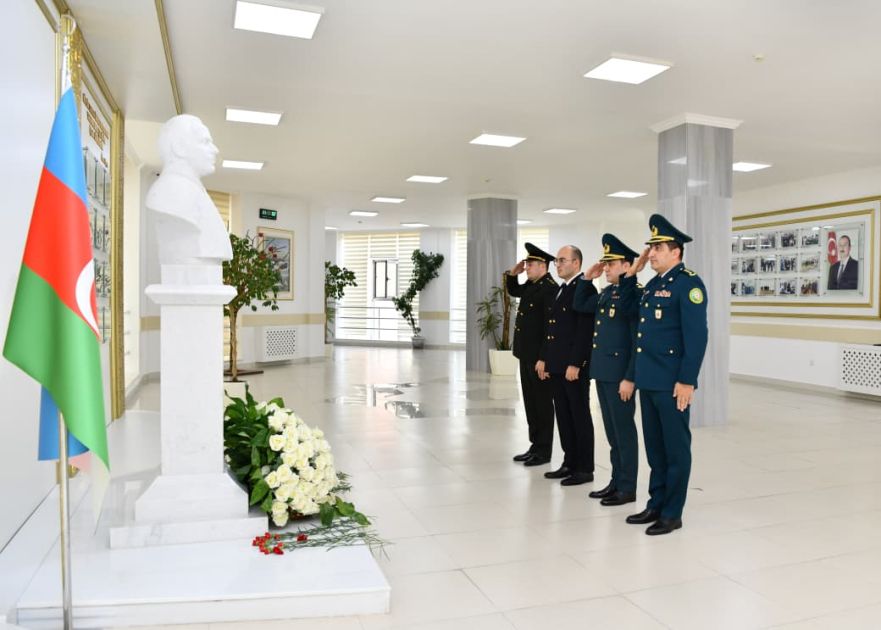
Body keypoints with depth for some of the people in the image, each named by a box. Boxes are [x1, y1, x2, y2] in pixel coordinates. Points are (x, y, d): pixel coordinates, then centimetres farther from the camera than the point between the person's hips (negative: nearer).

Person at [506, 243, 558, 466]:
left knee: (542, 403, 1)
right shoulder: (531, 286, 12)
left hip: (539, 356, -9)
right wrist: (512, 274, 14)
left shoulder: (550, 288, -16)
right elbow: (513, 291, 33)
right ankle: (535, 445, 25)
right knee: (530, 402, 15)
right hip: (526, 355, 9)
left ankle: (544, 451, 12)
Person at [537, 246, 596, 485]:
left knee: (580, 416, 0)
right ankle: (570, 463, 24)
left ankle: (585, 468, 10)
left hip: (575, 366, -9)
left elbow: (585, 331, -18)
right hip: (556, 366, 9)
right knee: (563, 416, 13)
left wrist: (575, 364, -21)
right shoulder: (560, 290, 17)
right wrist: (543, 358, 14)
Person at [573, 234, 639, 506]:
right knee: (612, 431, 15)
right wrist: (587, 277, 13)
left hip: (620, 374, -9)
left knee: (624, 430, 1)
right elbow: (579, 306, 26)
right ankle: (616, 481, 25)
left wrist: (629, 378, -20)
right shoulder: (605, 293, 13)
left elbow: (639, 342, -17)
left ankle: (627, 488, 12)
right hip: (603, 372, 9)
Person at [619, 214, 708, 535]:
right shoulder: (653, 284, 14)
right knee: (655, 446, 16)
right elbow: (631, 309, 28)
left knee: (676, 448, 4)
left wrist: (687, 381, -20)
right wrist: (631, 274, 16)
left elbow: (697, 336, -17)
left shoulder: (688, 283, -11)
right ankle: (656, 504, 28)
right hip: (648, 380, 8)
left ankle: (672, 513, 15)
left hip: (672, 383, -8)